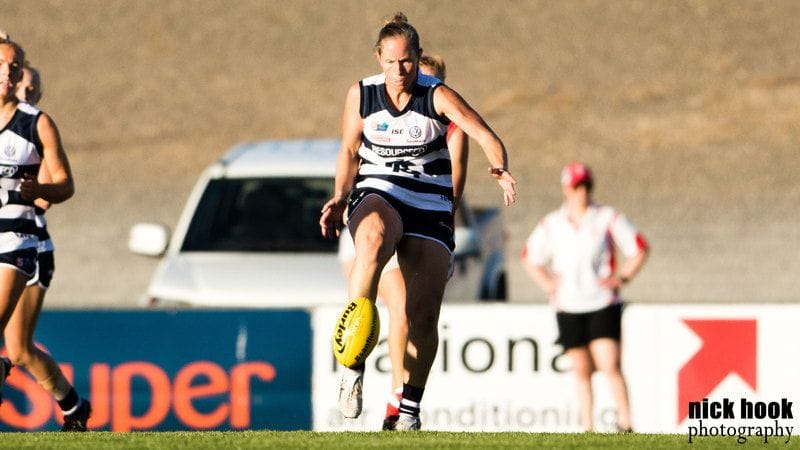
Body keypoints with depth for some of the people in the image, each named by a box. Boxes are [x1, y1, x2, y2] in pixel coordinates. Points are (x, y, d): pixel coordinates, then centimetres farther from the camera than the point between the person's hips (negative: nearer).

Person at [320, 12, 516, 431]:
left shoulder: (438, 96, -8)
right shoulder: (361, 94, -1)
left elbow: (486, 136, -16)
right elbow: (349, 152, 12)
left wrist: (500, 168, -37)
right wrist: (340, 200, -4)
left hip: (430, 208, 1)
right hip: (376, 194, -1)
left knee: (424, 315, -7)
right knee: (372, 241, -39)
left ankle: (410, 407, 14)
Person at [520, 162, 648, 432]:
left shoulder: (608, 219, 1)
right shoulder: (552, 225, 8)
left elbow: (639, 249, 8)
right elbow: (530, 258, 20)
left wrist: (622, 277, -4)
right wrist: (547, 283, 6)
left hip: (603, 305, -3)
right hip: (568, 308, 3)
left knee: (609, 365, -15)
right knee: (581, 370, 4)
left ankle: (625, 422, -12)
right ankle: (586, 427, 9)